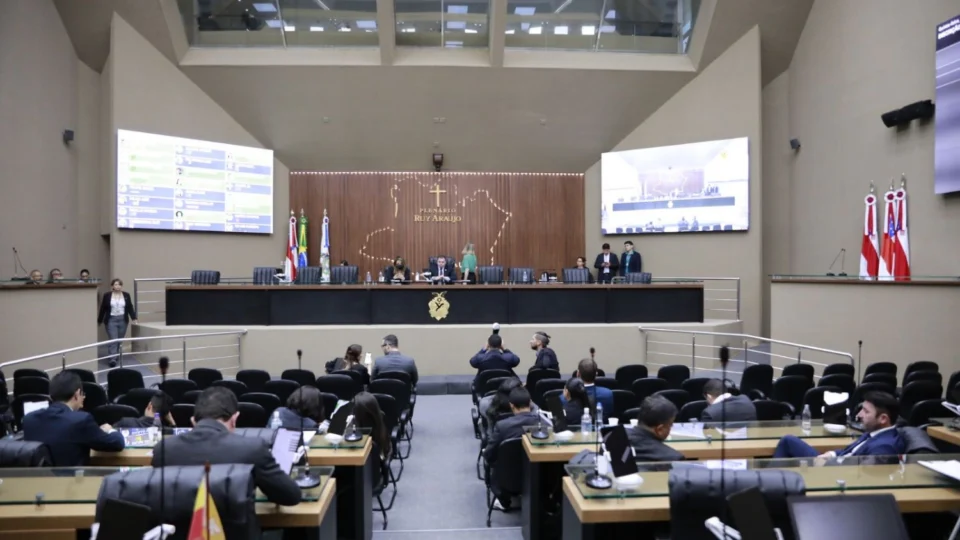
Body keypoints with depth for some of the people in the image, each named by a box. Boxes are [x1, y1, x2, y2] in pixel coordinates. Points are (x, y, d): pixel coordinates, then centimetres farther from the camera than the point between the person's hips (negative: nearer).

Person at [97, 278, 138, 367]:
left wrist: (134, 318, -6)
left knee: (120, 340, 9)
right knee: (113, 340, -11)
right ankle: (113, 359, -15)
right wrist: (99, 321, 6)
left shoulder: (126, 295, 5)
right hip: (111, 320, -2)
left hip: (123, 320, 3)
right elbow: (103, 309, 3)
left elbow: (130, 308, 4)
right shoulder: (107, 295, 0)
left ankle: (116, 356, 24)